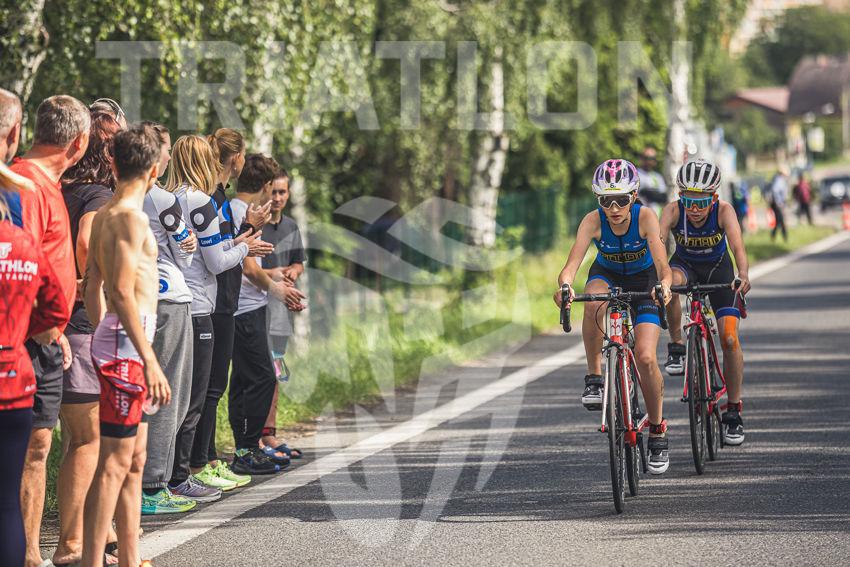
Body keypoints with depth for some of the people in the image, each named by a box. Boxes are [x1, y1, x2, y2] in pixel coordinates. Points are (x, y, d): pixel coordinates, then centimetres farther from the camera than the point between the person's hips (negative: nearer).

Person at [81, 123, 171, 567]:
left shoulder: (104, 215, 14)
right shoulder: (130, 217, -14)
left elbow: (92, 289, 19)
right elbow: (122, 292, -21)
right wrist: (149, 361, -23)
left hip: (115, 345, 10)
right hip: (127, 346, -10)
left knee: (134, 460, 14)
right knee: (115, 462, -10)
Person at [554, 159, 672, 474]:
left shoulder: (645, 217, -29)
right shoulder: (593, 221, -26)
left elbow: (662, 263, -39)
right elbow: (572, 263, -37)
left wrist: (665, 284, -62)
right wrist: (565, 284, -59)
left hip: (643, 280, -1)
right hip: (607, 275, 1)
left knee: (645, 357, -17)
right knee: (594, 302, -38)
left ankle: (657, 431, 3)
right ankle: (594, 378, -23)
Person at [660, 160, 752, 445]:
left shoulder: (723, 211, -29)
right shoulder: (673, 211, -27)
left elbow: (737, 245, -42)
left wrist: (743, 275, -62)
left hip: (718, 268, 0)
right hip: (685, 264, 0)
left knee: (729, 339, -11)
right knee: (671, 282, -37)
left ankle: (733, 412, 1)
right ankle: (676, 346, -18)